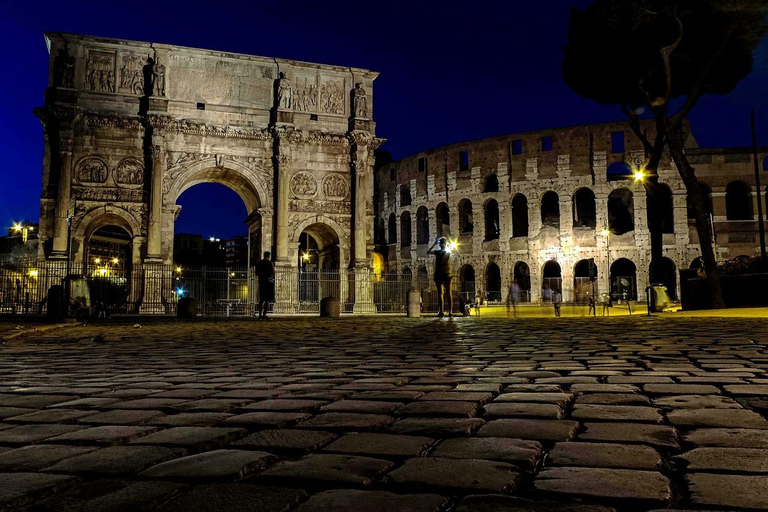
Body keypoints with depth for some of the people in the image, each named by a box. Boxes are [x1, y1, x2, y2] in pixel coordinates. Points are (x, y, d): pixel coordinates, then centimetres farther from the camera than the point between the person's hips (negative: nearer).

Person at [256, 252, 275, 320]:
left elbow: (257, 273, 15)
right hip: (269, 282, -7)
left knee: (262, 299, 13)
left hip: (261, 283, 7)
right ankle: (264, 315, -10)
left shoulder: (259, 263, 11)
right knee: (267, 299, -5)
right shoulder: (269, 263, -9)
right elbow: (272, 273, -14)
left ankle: (260, 315, 13)